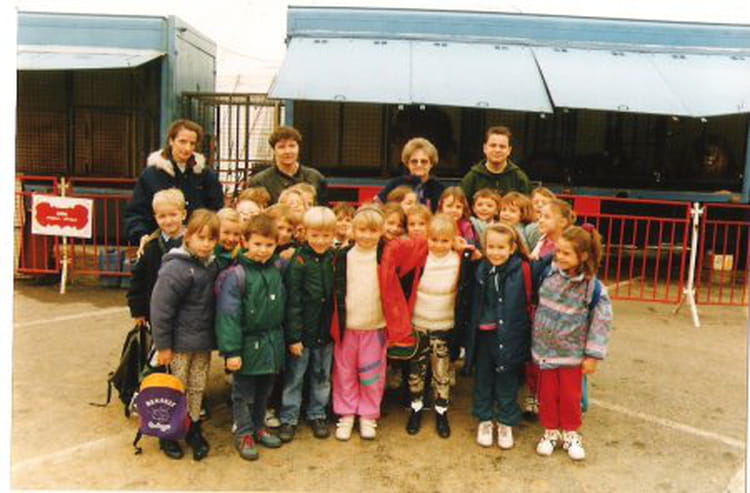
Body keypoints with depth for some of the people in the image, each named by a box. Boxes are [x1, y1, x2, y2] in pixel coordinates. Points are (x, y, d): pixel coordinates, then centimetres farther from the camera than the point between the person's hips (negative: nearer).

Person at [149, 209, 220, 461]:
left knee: (198, 388, 16)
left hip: (204, 341, 6)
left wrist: (212, 336, 12)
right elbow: (161, 309, -17)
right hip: (180, 342, -6)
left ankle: (194, 429, 32)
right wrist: (163, 345, -14)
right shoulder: (175, 268, -18)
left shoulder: (211, 265, 3)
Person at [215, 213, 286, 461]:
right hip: (248, 345, -5)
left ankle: (259, 427, 37)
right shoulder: (237, 274, -16)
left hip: (271, 344, 6)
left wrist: (285, 339, 12)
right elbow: (228, 315, -17)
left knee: (264, 391, 20)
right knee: (243, 394, 10)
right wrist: (231, 351, -18)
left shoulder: (276, 271, 2)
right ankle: (243, 434, 26)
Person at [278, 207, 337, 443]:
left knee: (322, 377, 16)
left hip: (326, 331, 4)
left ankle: (317, 415, 33)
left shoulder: (335, 259, 1)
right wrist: (294, 336, -14)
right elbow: (292, 301, -13)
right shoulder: (299, 260, -12)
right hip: (302, 332, -4)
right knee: (294, 377, 9)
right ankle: (288, 419, 23)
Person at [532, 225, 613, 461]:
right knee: (547, 393, 13)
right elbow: (535, 302, 8)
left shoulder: (593, 287, -17)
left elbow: (601, 321, -11)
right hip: (544, 348, 2)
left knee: (570, 395, 12)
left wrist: (592, 355, -9)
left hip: (572, 351, -2)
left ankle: (570, 433, 32)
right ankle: (550, 431, 32)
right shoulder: (549, 273, -9)